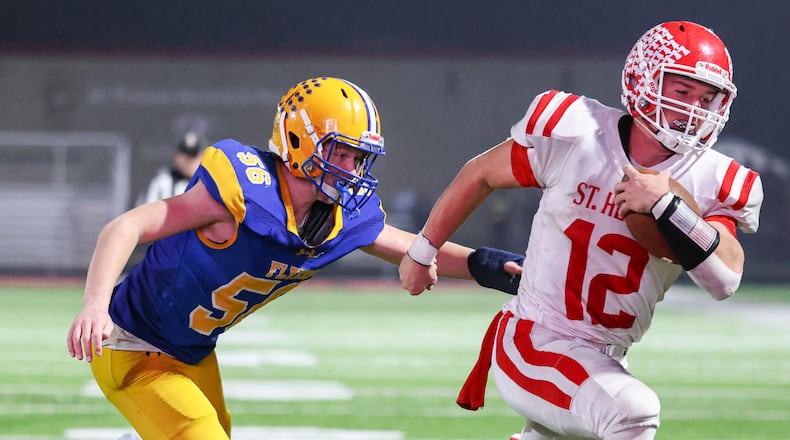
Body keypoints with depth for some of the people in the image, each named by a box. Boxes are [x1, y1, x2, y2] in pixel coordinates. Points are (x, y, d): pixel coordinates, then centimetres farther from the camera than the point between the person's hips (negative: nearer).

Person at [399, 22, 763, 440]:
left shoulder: (713, 182, -5)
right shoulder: (575, 135, -13)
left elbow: (725, 280, -19)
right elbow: (481, 175, 4)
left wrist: (665, 206, -29)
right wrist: (422, 251, 15)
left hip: (605, 360, 6)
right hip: (535, 342, -6)